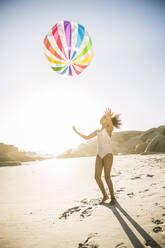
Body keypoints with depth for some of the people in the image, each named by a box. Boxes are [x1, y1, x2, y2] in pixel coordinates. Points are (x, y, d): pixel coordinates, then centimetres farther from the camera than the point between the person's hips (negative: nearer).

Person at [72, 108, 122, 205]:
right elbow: (86, 137, 24)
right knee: (97, 177, -2)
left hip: (108, 155, -6)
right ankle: (105, 195, 16)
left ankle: (113, 197, 4)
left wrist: (108, 117, -51)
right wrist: (76, 131, 22)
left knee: (107, 177, -14)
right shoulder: (97, 131, 17)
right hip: (99, 156, 6)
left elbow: (111, 125, -30)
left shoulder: (109, 129, -4)